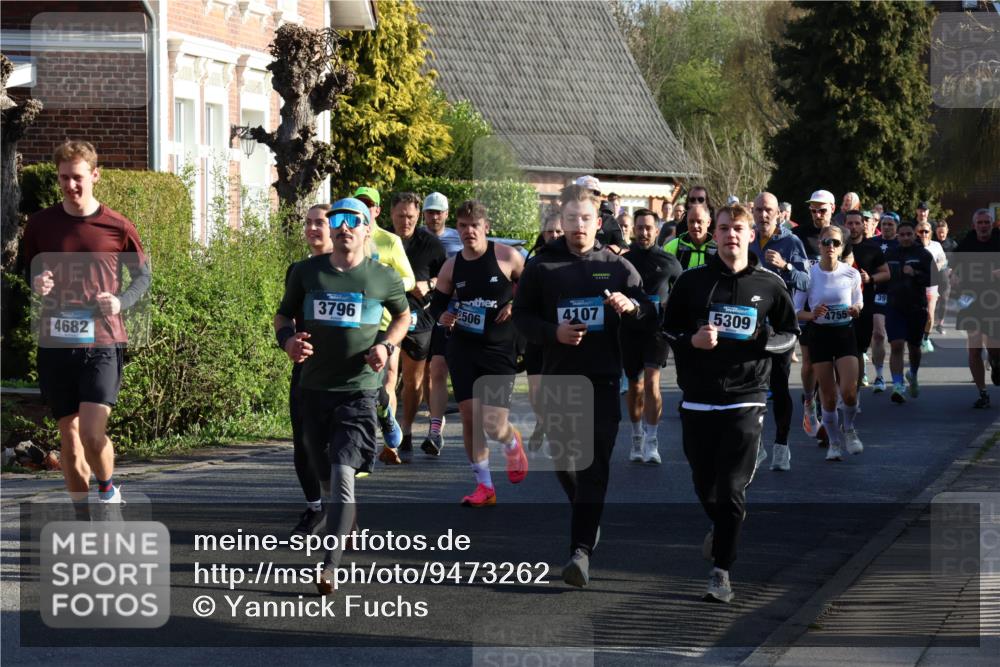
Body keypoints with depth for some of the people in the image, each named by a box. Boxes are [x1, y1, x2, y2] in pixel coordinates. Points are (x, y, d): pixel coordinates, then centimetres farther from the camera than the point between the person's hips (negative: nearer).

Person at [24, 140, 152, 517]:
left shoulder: (117, 227, -1)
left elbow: (143, 274, 10)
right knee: (68, 434, 7)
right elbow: (28, 269, 17)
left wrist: (121, 301, -8)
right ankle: (82, 515, 20)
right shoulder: (41, 224, 5)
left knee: (92, 432, -16)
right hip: (55, 343, 3)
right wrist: (35, 283, -6)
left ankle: (109, 491, 12)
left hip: (102, 342, -3)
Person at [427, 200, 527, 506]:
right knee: (469, 417, 0)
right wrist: (442, 316, -7)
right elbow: (437, 303, 14)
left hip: (499, 350, -4)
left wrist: (516, 305, -10)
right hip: (462, 347, 4)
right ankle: (484, 486, 13)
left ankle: (512, 443, 27)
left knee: (493, 423, -10)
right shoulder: (452, 266, 3)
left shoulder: (507, 257, -7)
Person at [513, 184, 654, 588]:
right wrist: (553, 332, -12)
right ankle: (587, 520, 34)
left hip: (602, 380, -2)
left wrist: (632, 305, -19)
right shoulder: (542, 266, 7)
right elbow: (521, 316, 7)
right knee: (564, 463, 8)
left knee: (594, 467, -11)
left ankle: (582, 550, -16)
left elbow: (651, 312, 5)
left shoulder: (617, 266, 7)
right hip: (557, 376, 2)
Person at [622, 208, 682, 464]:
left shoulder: (668, 261, 0)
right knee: (635, 386, 10)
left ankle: (651, 442, -15)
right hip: (629, 328, 2)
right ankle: (637, 438, 27)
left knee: (651, 382, -17)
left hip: (656, 329, -2)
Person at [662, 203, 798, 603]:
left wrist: (765, 340, -9)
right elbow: (667, 332, 10)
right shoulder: (692, 281, 5)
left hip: (746, 399, -2)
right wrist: (692, 341, -11)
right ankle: (721, 527, 43)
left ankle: (721, 572, -2)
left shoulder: (769, 285, 4)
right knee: (704, 486, 10)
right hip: (698, 400, 2)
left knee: (732, 489, -8)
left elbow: (790, 334, 13)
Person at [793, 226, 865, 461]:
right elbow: (796, 311, -1)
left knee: (849, 390, -13)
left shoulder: (851, 274, -2)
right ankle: (834, 442, 20)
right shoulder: (809, 274, -6)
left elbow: (859, 303, 12)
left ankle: (849, 428, 17)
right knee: (828, 395, 2)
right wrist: (812, 315, -21)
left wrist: (856, 310, -10)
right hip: (819, 335, 0)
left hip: (845, 334, 0)